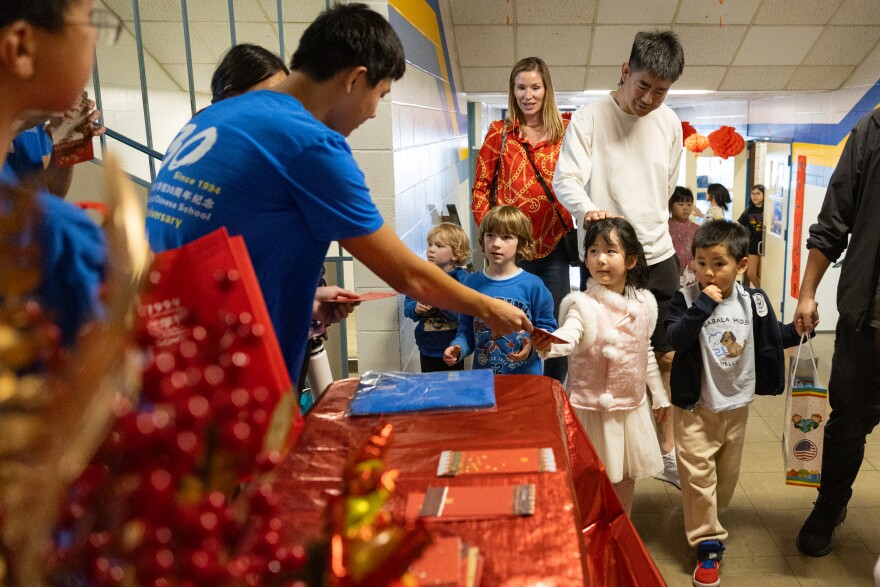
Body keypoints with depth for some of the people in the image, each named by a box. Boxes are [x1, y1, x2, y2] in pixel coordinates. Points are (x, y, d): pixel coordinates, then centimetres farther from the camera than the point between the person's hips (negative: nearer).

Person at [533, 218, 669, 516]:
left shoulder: (644, 303, 1)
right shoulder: (583, 304, -16)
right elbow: (568, 335, -37)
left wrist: (659, 394, 20)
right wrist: (548, 344, -59)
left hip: (631, 406, 5)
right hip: (591, 408, -5)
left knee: (625, 477, 18)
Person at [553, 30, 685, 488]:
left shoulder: (670, 123, 7)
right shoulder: (590, 117, -7)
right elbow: (565, 179, -18)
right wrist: (588, 209, -37)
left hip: (657, 256, 5)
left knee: (666, 357, 9)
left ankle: (666, 454, 24)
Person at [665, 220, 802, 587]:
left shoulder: (754, 301, -3)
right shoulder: (686, 299, -13)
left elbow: (774, 338, 10)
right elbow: (675, 338, -27)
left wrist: (798, 330, -7)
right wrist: (703, 304, -31)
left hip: (736, 403, 4)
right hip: (695, 405, -4)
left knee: (728, 471, 18)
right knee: (698, 472, -4)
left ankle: (704, 518, 43)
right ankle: (708, 543, 9)